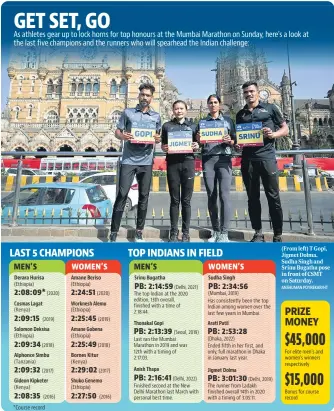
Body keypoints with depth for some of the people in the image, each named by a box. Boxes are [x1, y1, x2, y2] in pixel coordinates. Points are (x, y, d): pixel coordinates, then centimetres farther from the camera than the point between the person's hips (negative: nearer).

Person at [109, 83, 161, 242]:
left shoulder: (156, 117, 11)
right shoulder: (128, 112, 6)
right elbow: (117, 131, 6)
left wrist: (158, 139, -7)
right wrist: (122, 136, -17)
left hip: (146, 161, 3)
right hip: (129, 160, -2)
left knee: (144, 196, 6)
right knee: (122, 195, -5)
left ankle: (139, 232, 16)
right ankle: (113, 232, 1)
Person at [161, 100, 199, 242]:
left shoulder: (192, 126, 15)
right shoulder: (167, 126, 13)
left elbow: (197, 145, 15)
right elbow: (162, 144, 14)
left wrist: (196, 146, -7)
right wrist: (164, 148, -8)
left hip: (188, 162, 0)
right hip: (172, 163, 0)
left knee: (186, 200, 1)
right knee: (174, 200, 1)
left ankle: (186, 232, 7)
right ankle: (174, 232, 7)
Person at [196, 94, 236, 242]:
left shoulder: (227, 120, 11)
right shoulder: (202, 122, 15)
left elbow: (235, 140, 8)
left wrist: (229, 141, -13)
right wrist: (198, 139, -7)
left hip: (224, 159, -2)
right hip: (207, 160, 2)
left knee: (224, 195, -12)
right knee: (211, 196, 2)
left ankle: (224, 233, -10)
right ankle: (216, 231, 10)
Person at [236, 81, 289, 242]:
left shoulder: (270, 108, 8)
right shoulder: (240, 114, 16)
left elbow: (285, 129, 8)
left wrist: (273, 134, -12)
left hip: (267, 157, -3)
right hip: (247, 159, 3)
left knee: (273, 197, -3)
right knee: (253, 198, 6)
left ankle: (278, 235, 4)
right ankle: (258, 233, 14)